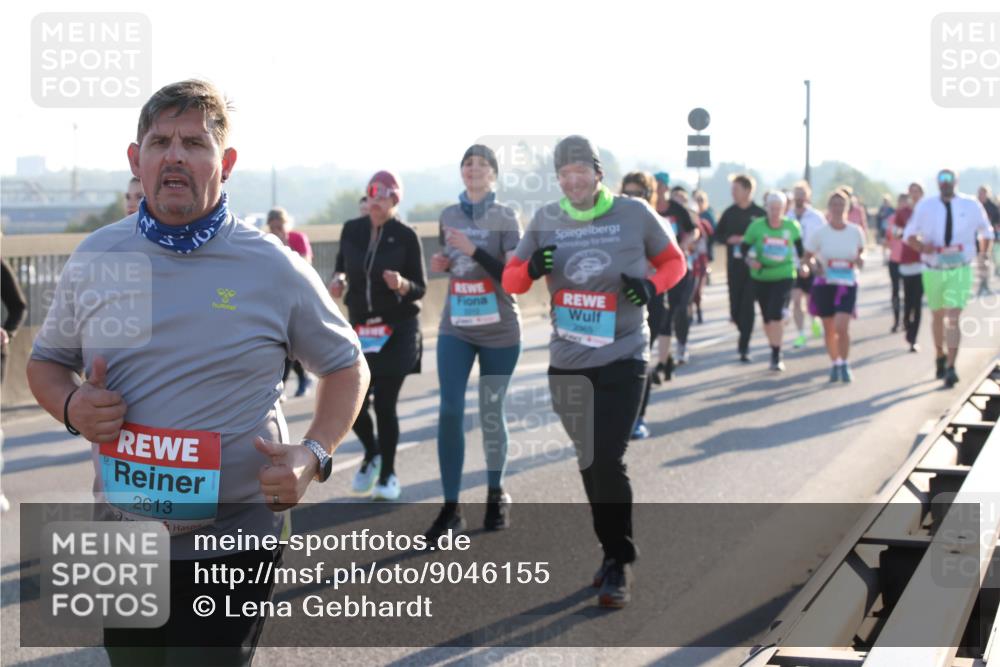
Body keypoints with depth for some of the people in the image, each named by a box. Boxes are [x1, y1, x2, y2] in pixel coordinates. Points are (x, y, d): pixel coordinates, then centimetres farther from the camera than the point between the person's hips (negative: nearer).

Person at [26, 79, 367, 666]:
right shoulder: (96, 259, 2)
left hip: (236, 540, -3)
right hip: (122, 535, 4)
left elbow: (346, 365, 5)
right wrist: (72, 407, -9)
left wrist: (313, 456, -12)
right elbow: (47, 362, 14)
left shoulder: (276, 268, -6)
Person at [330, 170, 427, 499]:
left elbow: (420, 288, -5)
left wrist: (402, 284, -26)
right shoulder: (351, 229, 2)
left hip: (398, 330, -3)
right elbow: (342, 266, 17)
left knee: (385, 403, -6)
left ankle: (388, 475, 13)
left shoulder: (406, 236, -8)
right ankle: (372, 453, 30)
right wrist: (338, 280, -5)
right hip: (360, 328, 3)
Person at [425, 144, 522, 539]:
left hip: (499, 332, -3)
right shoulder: (448, 216, 7)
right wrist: (441, 264, 2)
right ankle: (451, 508, -4)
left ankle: (496, 495, 27)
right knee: (450, 412, -8)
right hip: (455, 329, 3)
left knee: (491, 414, 7)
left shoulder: (505, 217, -6)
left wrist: (474, 250, -25)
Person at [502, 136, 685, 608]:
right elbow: (510, 280, 8)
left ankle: (619, 565, 1)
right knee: (588, 463, 12)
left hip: (623, 359, -4)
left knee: (607, 460, -12)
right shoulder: (546, 220, 2)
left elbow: (673, 261, 7)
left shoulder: (634, 213, -5)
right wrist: (531, 271, -16)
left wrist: (651, 286, -14)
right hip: (567, 362, 4)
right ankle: (613, 550, 29)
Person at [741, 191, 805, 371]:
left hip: (784, 276, -2)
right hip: (761, 277, 2)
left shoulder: (792, 227, -2)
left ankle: (776, 356, -8)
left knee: (777, 316, -15)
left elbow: (799, 245, 16)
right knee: (767, 318, 10)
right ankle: (775, 352, 30)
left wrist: (803, 264, 7)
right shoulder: (757, 226, -5)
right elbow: (744, 246, 2)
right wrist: (750, 260, -15)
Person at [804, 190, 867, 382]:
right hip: (824, 285, 1)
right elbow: (807, 258, 2)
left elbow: (860, 251, 15)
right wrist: (813, 266, -20)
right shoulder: (819, 233, -5)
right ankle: (835, 364, 29)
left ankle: (845, 364, 2)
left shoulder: (855, 231, -2)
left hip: (848, 285, -1)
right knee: (829, 330, 9)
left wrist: (860, 259, -8)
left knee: (841, 326, -17)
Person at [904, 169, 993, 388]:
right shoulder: (925, 206, -3)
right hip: (933, 270, 2)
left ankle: (950, 368, -15)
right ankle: (940, 355, 40)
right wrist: (921, 246, -17)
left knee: (953, 319, -14)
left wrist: (984, 255, 14)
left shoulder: (971, 206, -3)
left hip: (960, 271, -2)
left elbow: (986, 231, 14)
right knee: (937, 316, 17)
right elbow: (909, 233, 3)